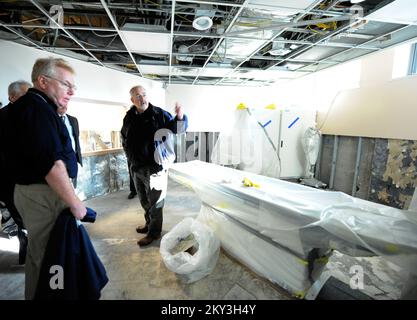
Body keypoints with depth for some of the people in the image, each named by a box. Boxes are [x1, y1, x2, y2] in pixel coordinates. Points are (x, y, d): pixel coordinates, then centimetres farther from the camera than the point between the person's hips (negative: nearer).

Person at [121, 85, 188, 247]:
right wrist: (130, 155, 13)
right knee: (144, 199, 22)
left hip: (154, 166, -6)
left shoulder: (159, 114, -9)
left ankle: (154, 232, 22)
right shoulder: (129, 118, 6)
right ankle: (149, 223, 43)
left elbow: (177, 128, -9)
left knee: (154, 201, 5)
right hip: (136, 167, 6)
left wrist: (180, 117, -29)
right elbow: (124, 138, 21)